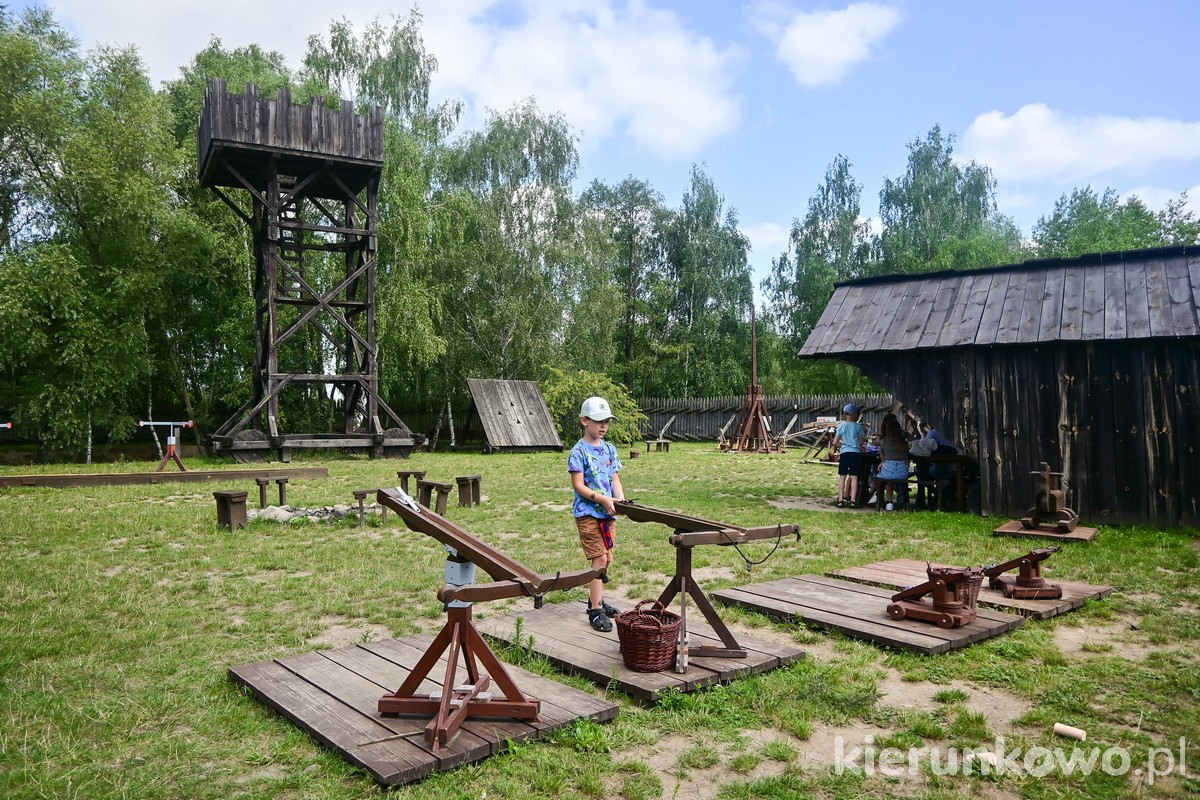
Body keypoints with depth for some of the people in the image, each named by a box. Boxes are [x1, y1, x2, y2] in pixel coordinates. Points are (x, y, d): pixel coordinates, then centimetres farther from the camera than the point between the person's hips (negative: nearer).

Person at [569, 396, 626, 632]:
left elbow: (615, 479, 11)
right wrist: (603, 499, -21)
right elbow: (579, 486, -13)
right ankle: (595, 611, -3)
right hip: (588, 513, -6)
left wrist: (620, 499, -8)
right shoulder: (579, 451, -9)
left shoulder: (610, 449, 10)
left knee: (607, 559, 12)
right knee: (600, 558, -10)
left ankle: (595, 599, 30)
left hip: (608, 513, 6)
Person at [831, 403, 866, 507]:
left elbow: (835, 442, 4)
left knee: (842, 477, 3)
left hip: (844, 453, 1)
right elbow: (861, 442, 2)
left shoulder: (841, 426, 4)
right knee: (854, 477, 0)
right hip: (855, 452, -1)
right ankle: (853, 500, -4)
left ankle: (841, 500, -1)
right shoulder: (858, 426, -1)